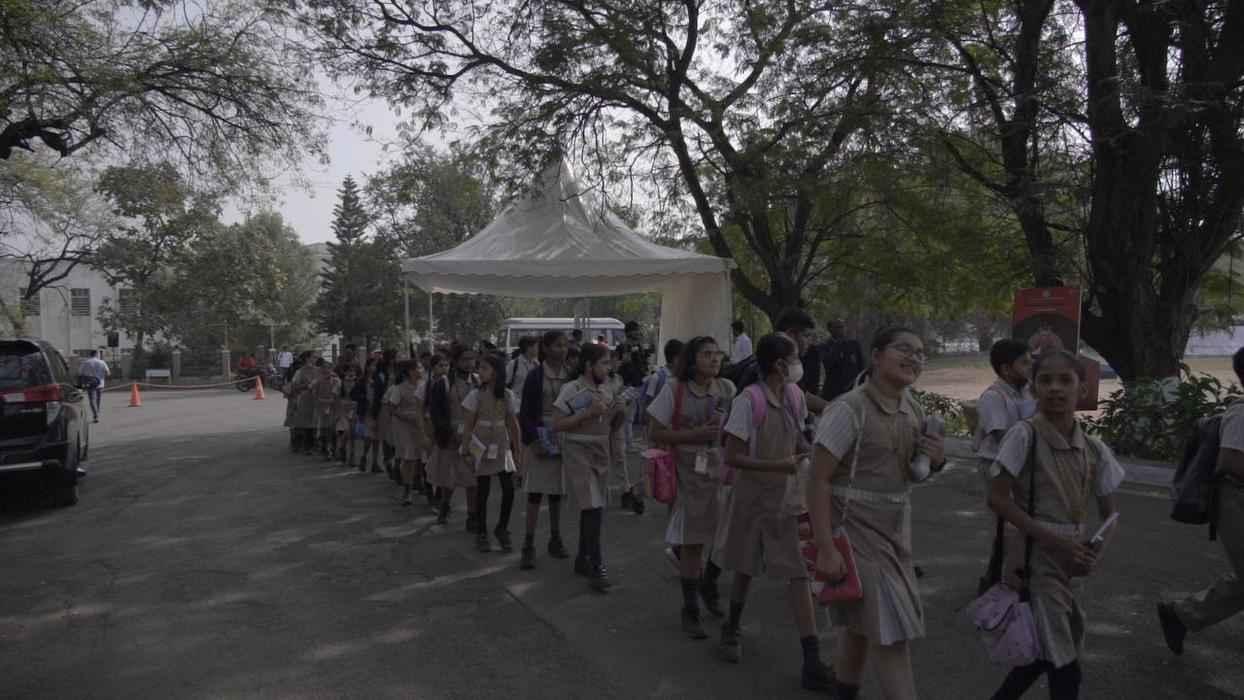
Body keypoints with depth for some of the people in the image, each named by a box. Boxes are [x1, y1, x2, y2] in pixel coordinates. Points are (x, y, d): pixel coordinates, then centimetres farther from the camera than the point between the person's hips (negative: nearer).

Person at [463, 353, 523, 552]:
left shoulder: (508, 396, 1)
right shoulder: (476, 394, -4)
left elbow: (513, 425, 6)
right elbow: (469, 425, -2)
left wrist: (517, 452, 5)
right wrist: (465, 450, -5)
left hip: (501, 445, 2)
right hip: (481, 445, -2)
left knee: (509, 489, -6)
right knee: (482, 490, 3)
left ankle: (502, 529, 14)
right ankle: (482, 534, 17)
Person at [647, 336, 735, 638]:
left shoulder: (727, 389, 2)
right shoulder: (674, 390, -8)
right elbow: (655, 433, -7)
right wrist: (694, 435, -15)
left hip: (721, 469, 3)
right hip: (688, 472, -3)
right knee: (691, 542, 2)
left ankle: (710, 590, 36)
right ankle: (690, 610, 19)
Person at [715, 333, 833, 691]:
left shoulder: (794, 397, 0)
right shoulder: (748, 401, -20)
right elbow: (732, 457, -21)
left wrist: (809, 453, -4)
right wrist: (779, 465, -26)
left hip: (788, 497, 4)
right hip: (753, 497, -4)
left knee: (799, 572, -3)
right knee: (745, 568, 15)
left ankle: (812, 661, 0)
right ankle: (731, 630, 42)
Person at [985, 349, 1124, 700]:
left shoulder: (1095, 450, 2)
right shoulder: (1024, 435, -14)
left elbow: (1109, 515, 10)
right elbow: (998, 499, -14)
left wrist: (1095, 550, -9)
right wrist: (1053, 539, -19)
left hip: (1070, 562, 6)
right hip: (1036, 560, -6)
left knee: (1050, 653, 19)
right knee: (1065, 666, -3)